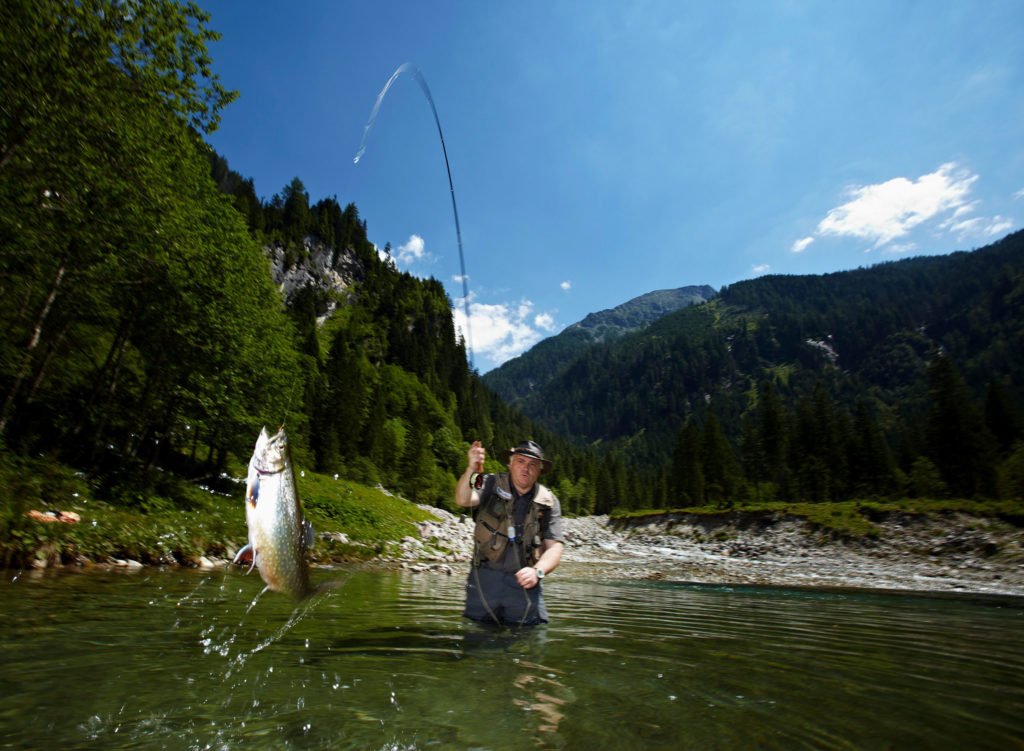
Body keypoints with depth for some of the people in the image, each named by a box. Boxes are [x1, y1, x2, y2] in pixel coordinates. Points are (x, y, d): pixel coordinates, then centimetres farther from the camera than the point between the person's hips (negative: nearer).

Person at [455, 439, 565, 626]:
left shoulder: (548, 502, 3)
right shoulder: (491, 485, -2)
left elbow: (555, 547, 0)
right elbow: (463, 500, -21)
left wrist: (537, 571, -20)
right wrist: (471, 470, -40)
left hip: (523, 581, 1)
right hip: (484, 577, -1)